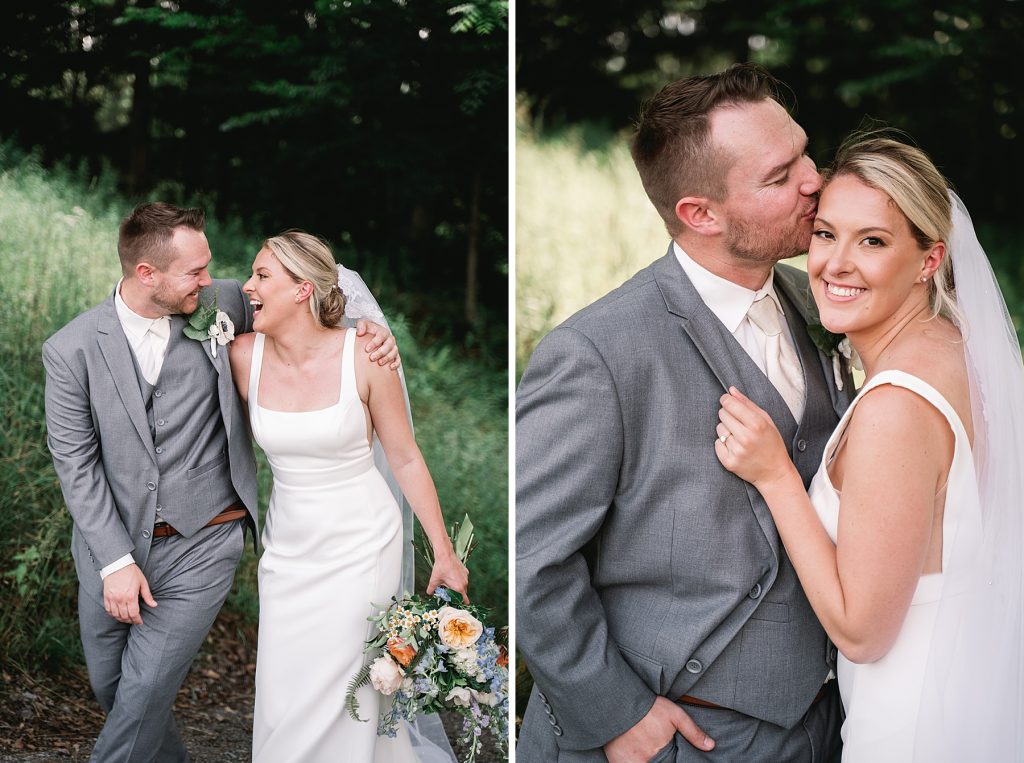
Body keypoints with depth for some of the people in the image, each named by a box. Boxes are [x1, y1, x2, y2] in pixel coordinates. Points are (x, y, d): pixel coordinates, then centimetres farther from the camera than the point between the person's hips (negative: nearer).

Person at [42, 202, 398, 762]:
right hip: (112, 545, 1)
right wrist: (115, 562, -15)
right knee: (109, 683, 16)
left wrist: (369, 326, -11)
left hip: (201, 546, -1)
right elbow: (76, 463, -8)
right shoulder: (72, 349, -9)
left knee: (144, 690, -7)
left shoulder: (220, 306, -5)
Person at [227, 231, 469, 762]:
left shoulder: (364, 356, -14)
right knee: (281, 699, 5)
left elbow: (406, 460, -5)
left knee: (334, 701, -3)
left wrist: (444, 554, -4)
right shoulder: (245, 355, -6)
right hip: (288, 548, 4)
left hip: (360, 545, -3)